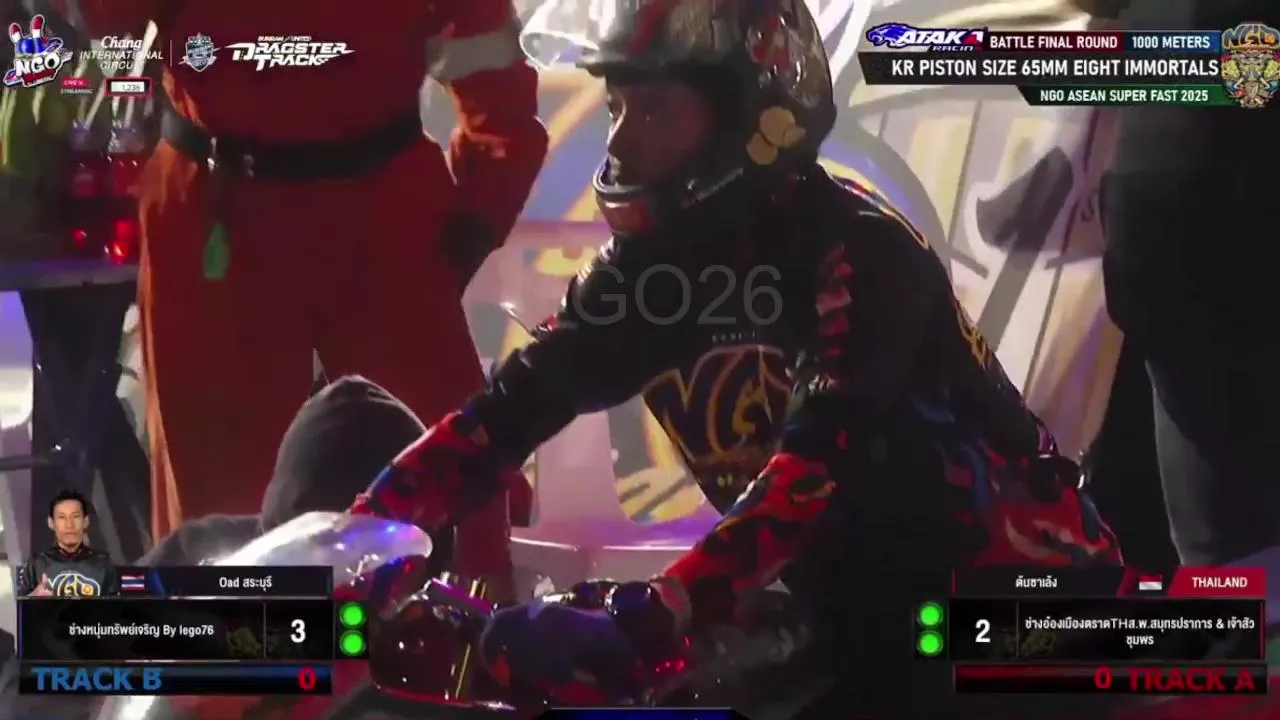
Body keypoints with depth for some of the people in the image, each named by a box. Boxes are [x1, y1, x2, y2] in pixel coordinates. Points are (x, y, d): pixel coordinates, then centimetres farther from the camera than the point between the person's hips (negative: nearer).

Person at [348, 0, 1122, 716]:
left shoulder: (859, 249, -23)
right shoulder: (646, 263, -2)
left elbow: (818, 462, -35)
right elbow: (512, 407, -7)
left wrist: (644, 620, -44)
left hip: (1007, 566, -5)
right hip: (850, 597, 6)